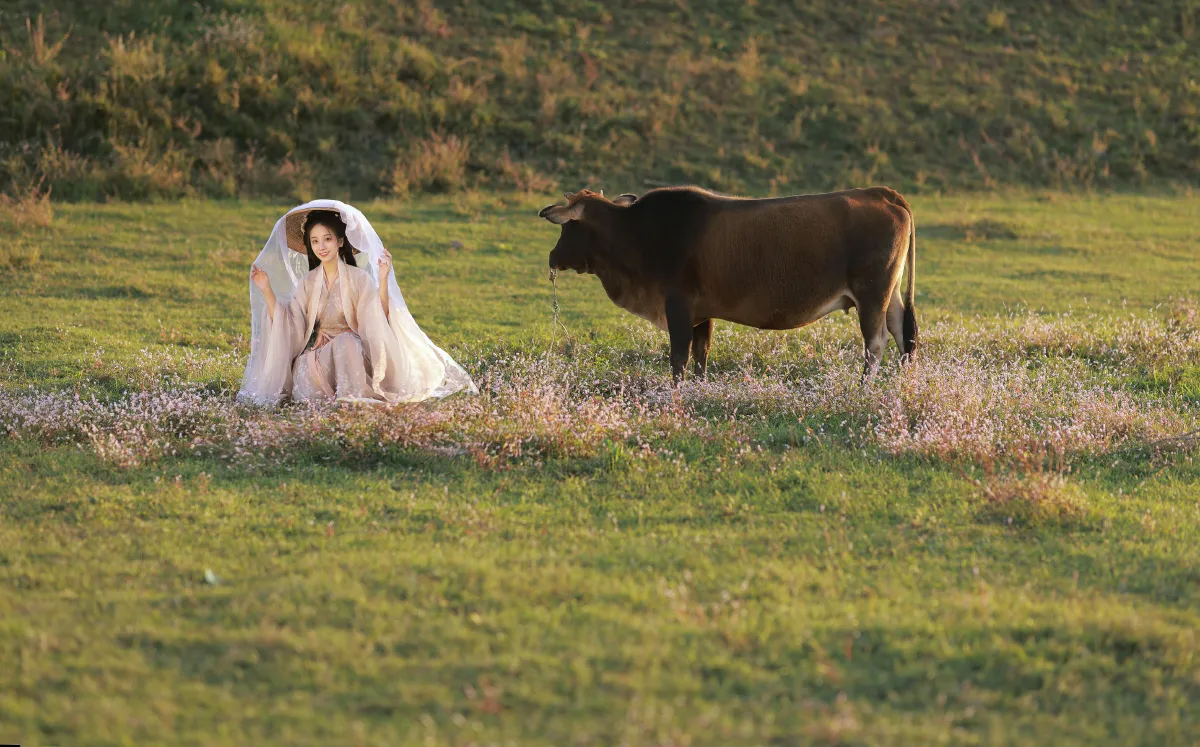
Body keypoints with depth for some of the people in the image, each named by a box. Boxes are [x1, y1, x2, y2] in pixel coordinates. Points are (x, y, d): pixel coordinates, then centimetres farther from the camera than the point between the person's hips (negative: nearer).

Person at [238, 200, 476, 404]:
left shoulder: (359, 279, -2)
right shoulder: (306, 284, 8)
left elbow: (378, 321, -16)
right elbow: (286, 326, 0)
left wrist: (383, 281, -29)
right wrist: (267, 290, -5)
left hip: (352, 353, -2)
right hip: (316, 352, 2)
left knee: (346, 341, -37)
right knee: (306, 371, -34)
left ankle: (351, 398, -34)